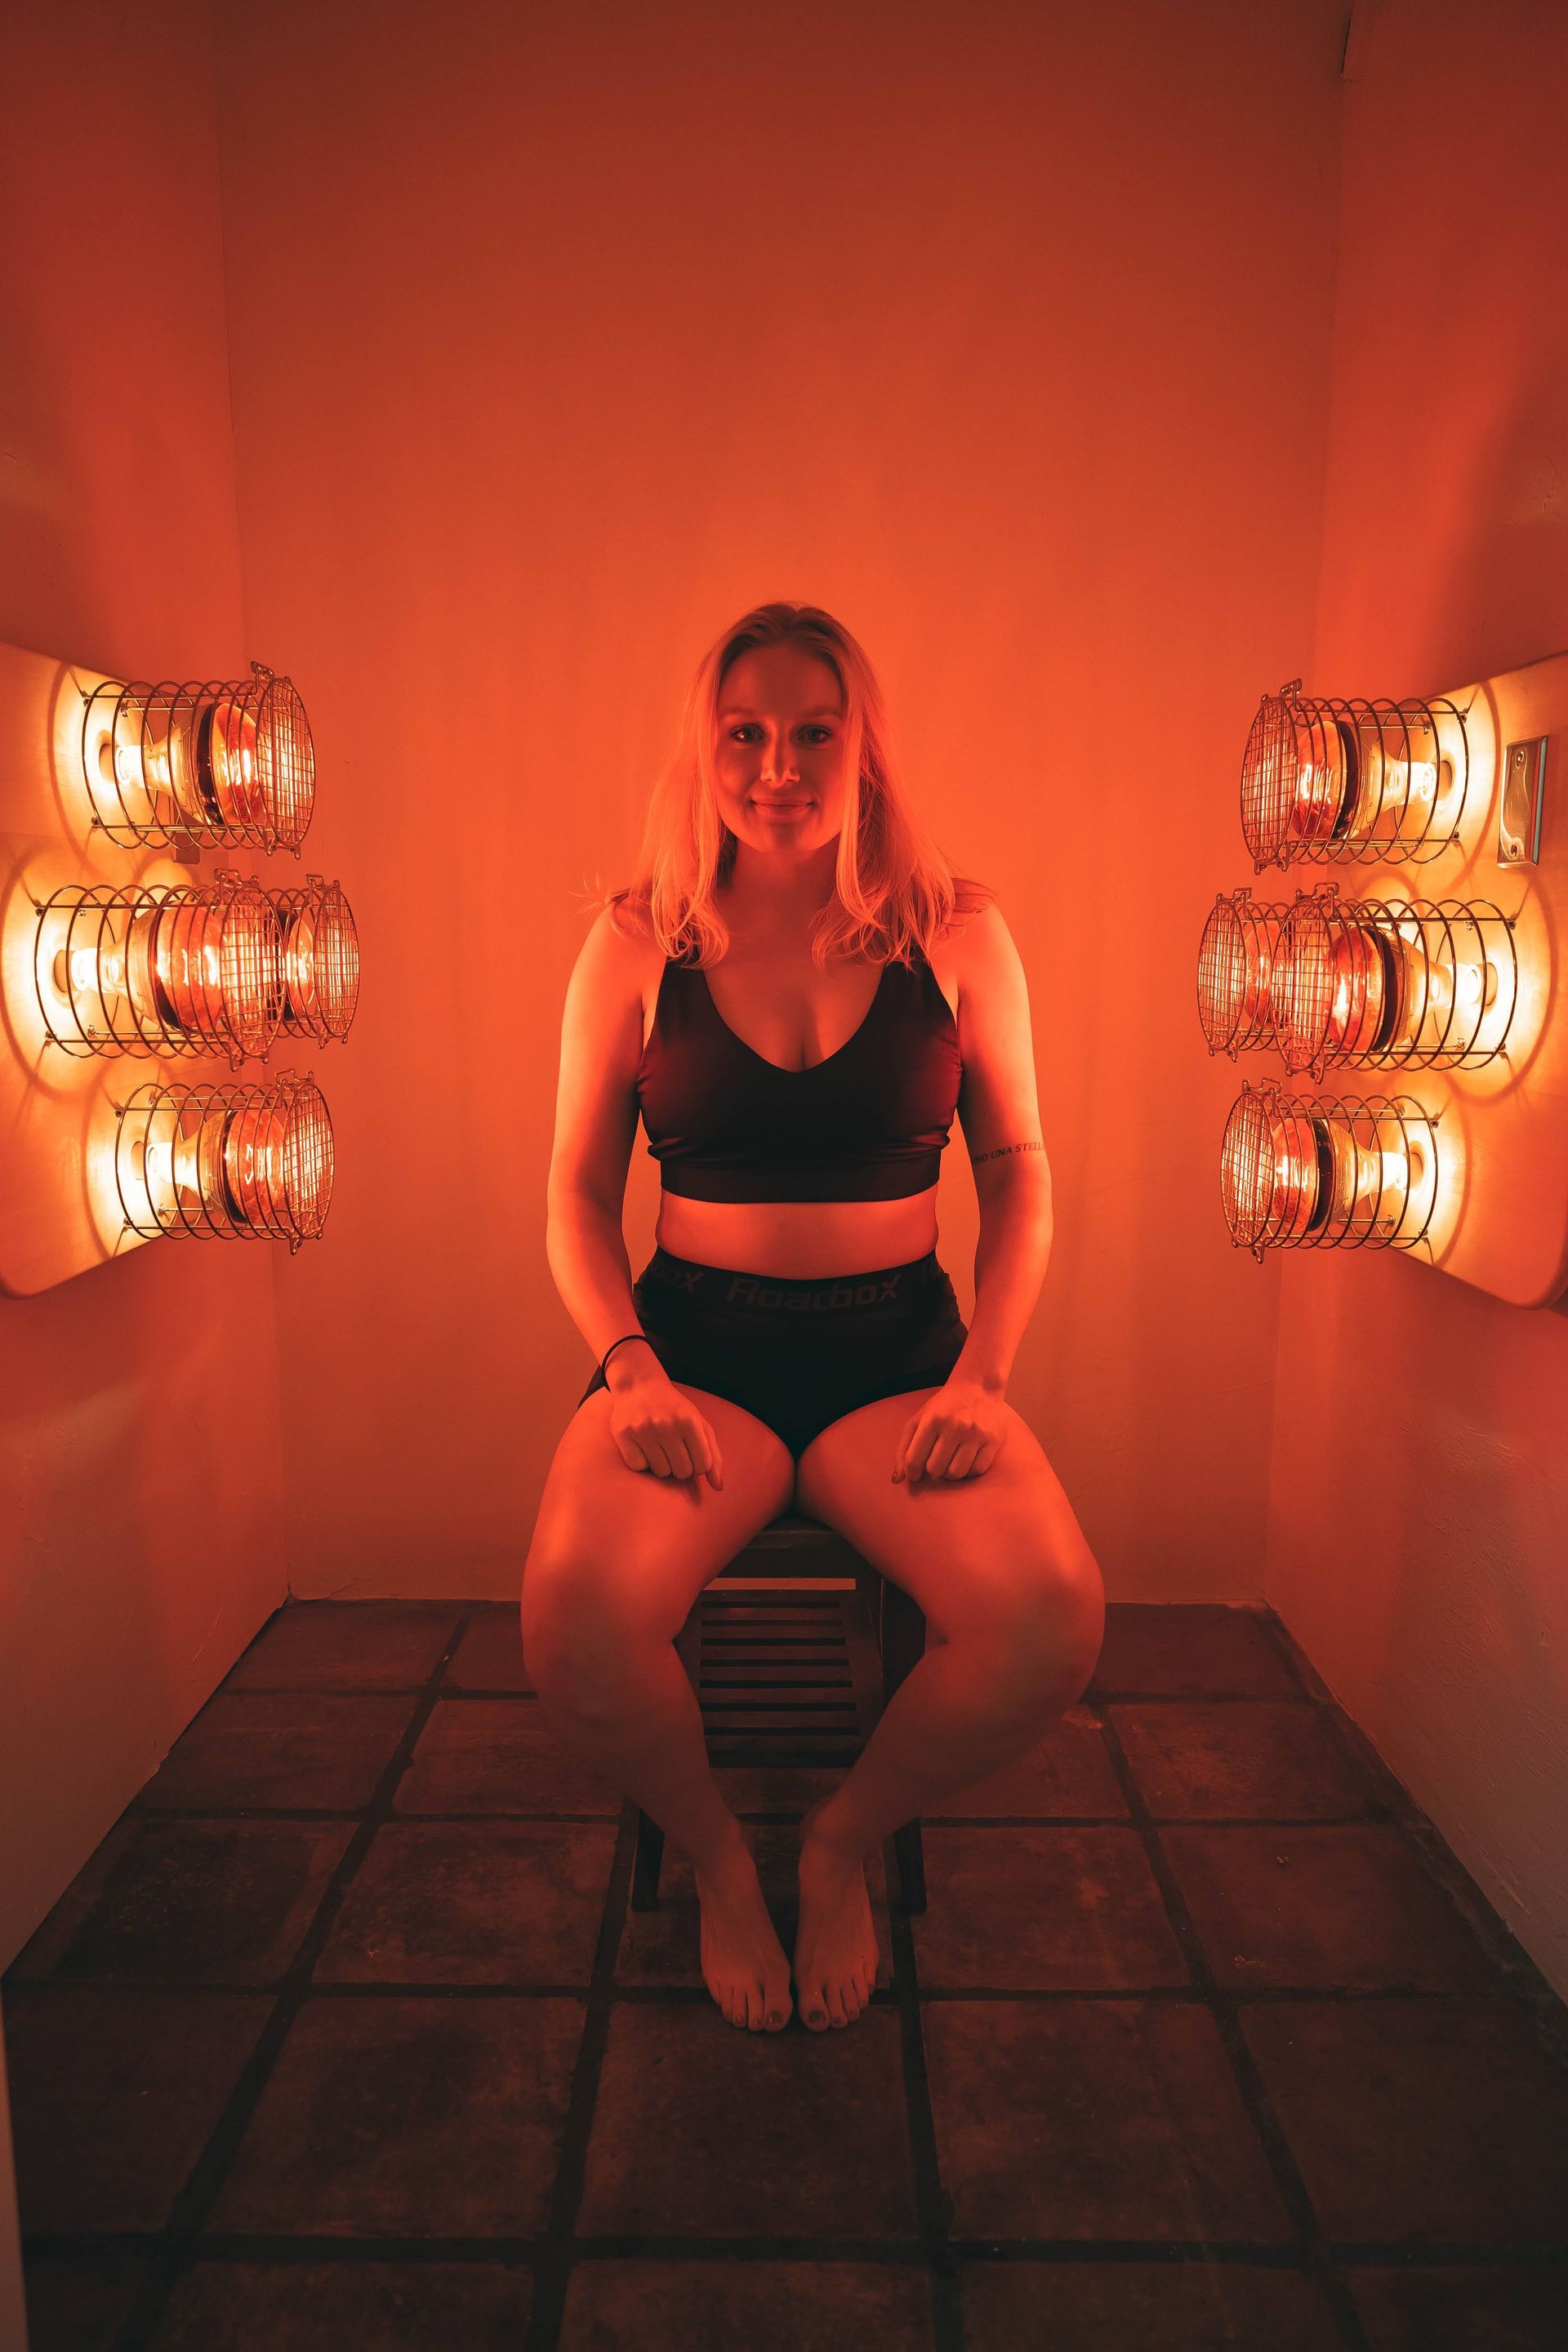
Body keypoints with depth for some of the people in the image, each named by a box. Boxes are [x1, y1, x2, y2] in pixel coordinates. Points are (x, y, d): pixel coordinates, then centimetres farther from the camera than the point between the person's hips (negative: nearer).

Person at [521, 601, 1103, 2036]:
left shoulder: (956, 932, 6)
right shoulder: (638, 942, 5)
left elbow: (1020, 1174, 8)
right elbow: (578, 1193, 7)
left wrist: (980, 1376, -6)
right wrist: (631, 1369, -10)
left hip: (898, 1345, 1)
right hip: (695, 1339, 0)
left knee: (1057, 1620, -26)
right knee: (575, 1619, -29)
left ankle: (847, 1840, 8)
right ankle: (716, 1855, 7)